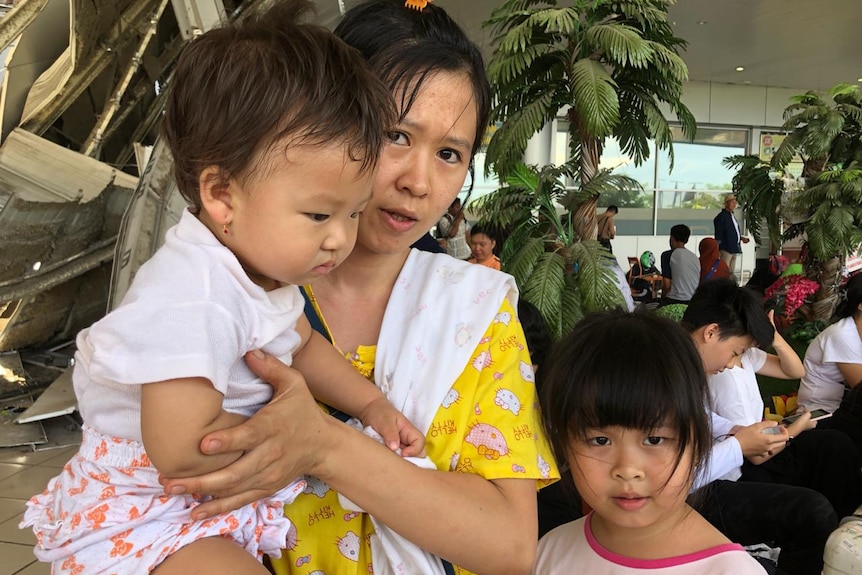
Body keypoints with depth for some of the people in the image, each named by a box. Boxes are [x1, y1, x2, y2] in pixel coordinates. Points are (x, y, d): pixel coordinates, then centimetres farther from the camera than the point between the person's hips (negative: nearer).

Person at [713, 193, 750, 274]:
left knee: (731, 272, 12)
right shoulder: (721, 217, -9)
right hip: (725, 249, -9)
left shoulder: (732, 216, 18)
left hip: (734, 249, 9)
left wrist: (741, 238, 12)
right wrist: (717, 250, -17)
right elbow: (718, 236, -13)